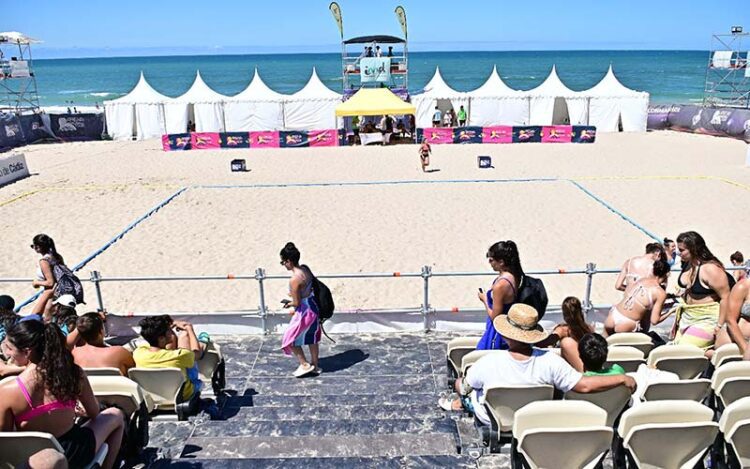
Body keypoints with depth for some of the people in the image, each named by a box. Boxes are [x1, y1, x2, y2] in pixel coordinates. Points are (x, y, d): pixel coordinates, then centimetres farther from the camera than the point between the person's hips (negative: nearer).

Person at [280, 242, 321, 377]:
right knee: (311, 338, 23)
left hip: (304, 311, -8)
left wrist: (288, 303, 0)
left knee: (290, 339, 12)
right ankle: (315, 366, 36)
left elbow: (297, 303, -22)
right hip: (313, 307, 8)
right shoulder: (306, 268, -4)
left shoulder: (294, 280, -28)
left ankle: (305, 365, 21)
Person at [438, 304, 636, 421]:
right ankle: (458, 404, 49)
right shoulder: (549, 361, -34)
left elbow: (465, 387, -18)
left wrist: (462, 385, 7)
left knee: (460, 383, 24)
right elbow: (585, 385, -30)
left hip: (493, 418, -3)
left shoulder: (489, 362, -36)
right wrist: (622, 378, -18)